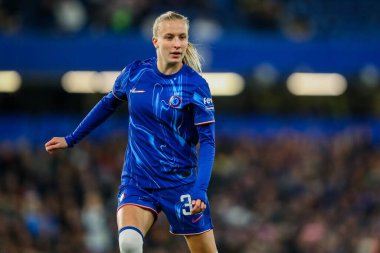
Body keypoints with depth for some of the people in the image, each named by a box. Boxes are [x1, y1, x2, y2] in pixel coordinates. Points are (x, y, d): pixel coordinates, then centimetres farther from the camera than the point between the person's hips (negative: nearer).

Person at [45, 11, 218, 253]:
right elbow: (108, 104, 18)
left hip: (181, 183, -1)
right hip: (137, 181, 1)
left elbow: (207, 141, -11)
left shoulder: (196, 85, -10)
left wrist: (200, 190, -24)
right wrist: (71, 139, 25)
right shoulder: (135, 73, -1)